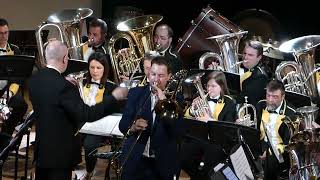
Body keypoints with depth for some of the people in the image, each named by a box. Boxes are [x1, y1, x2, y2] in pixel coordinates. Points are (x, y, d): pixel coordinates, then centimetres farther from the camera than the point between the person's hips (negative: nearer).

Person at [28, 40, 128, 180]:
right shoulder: (64, 86, -25)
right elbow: (87, 115, -26)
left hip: (41, 149, 7)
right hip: (60, 153, -7)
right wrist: (114, 97, -18)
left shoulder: (33, 79, -1)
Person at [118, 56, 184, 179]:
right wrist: (132, 127, -21)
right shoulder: (136, 93, 5)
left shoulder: (176, 98, 2)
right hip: (134, 160, 1)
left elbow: (178, 132, -10)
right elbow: (122, 125, 1)